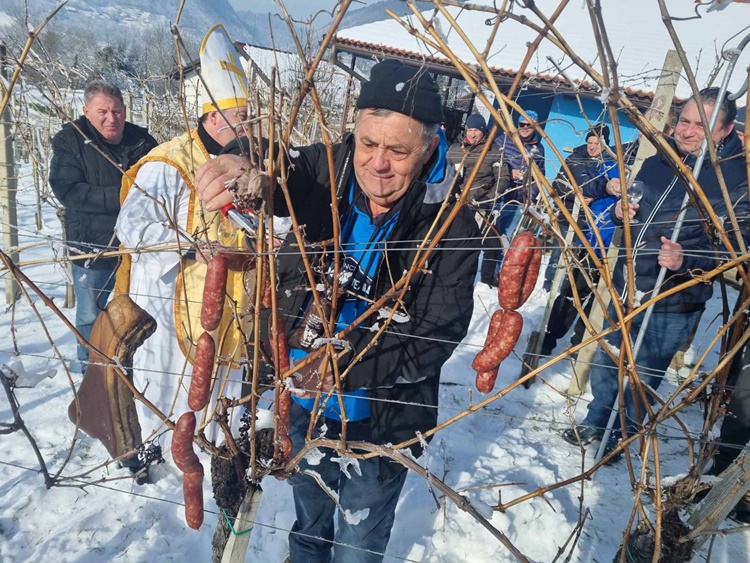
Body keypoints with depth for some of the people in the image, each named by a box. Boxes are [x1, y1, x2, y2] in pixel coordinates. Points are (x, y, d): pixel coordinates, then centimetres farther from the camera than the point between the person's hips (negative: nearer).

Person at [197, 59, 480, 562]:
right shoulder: (326, 170, -11)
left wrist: (345, 367, -32)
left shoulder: (451, 224, -19)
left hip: (380, 425, -2)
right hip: (302, 406, 3)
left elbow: (435, 337, -21)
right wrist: (242, 169, -51)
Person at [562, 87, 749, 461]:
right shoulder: (657, 163, 4)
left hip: (672, 307, -6)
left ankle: (622, 436, 34)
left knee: (641, 380, 8)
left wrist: (686, 261, -30)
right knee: (604, 365, 19)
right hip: (625, 290, 6)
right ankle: (596, 422, 42)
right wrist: (620, 211, -5)